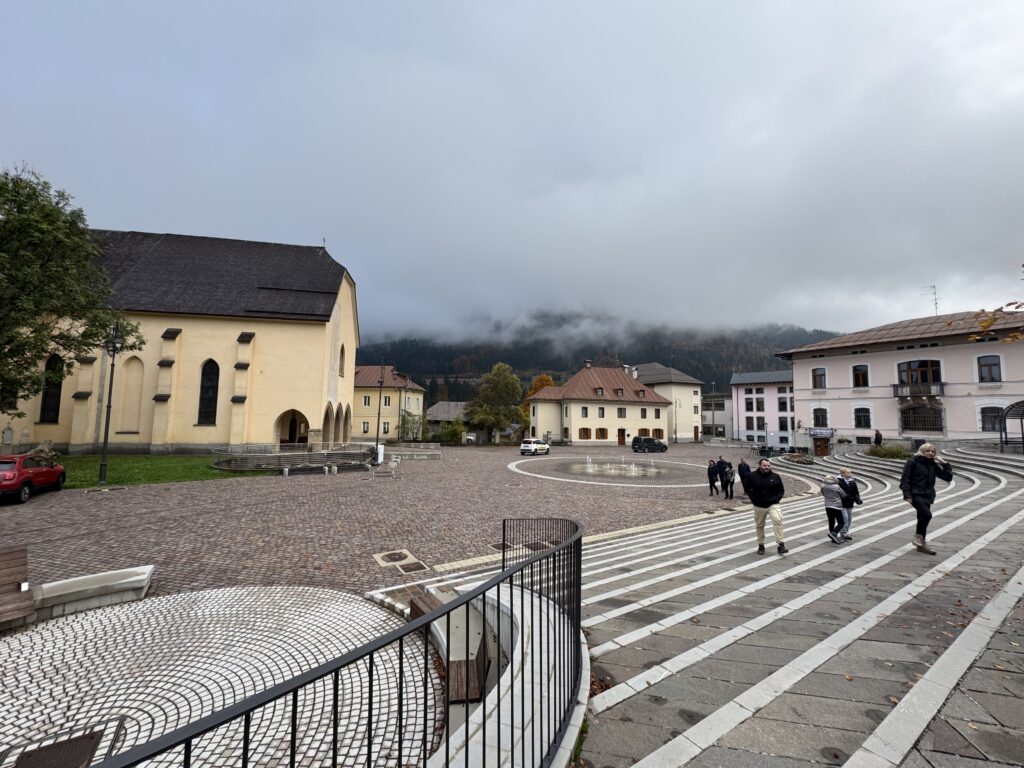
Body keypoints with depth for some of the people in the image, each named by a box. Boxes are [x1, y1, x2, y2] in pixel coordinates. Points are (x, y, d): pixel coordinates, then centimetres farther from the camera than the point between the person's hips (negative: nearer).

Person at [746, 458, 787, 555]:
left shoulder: (775, 477, 1)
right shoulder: (752, 476, -4)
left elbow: (781, 490, 11)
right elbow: (748, 489, 8)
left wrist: (777, 498, -4)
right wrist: (753, 498, -2)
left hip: (773, 504, 0)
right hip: (759, 506, 1)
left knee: (777, 520, -23)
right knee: (759, 525, 10)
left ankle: (780, 545, -18)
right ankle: (761, 545, 27)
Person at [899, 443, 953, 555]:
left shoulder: (933, 465, 10)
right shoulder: (913, 462, -6)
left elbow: (948, 477, 10)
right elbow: (905, 479, -8)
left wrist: (945, 464, 1)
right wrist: (907, 494, -15)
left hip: (927, 496, 6)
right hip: (915, 494, -6)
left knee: (923, 517, 9)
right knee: (927, 514, -21)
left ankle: (921, 544, 20)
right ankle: (918, 536, 0)